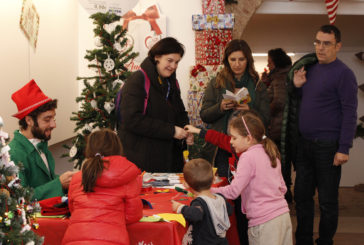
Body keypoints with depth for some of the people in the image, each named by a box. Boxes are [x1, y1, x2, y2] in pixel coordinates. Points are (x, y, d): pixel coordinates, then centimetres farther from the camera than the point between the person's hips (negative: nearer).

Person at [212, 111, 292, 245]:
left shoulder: (248, 157, -12)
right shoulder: (270, 153, 12)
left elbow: (233, 191, -17)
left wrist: (209, 191, -6)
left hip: (264, 221, -8)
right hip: (284, 215, 8)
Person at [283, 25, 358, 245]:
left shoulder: (343, 73, -10)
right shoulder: (309, 68, 12)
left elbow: (350, 113, -14)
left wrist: (344, 148, -19)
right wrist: (296, 86, 1)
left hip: (327, 147, -7)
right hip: (303, 144, 7)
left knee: (328, 200, 5)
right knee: (302, 195, 14)